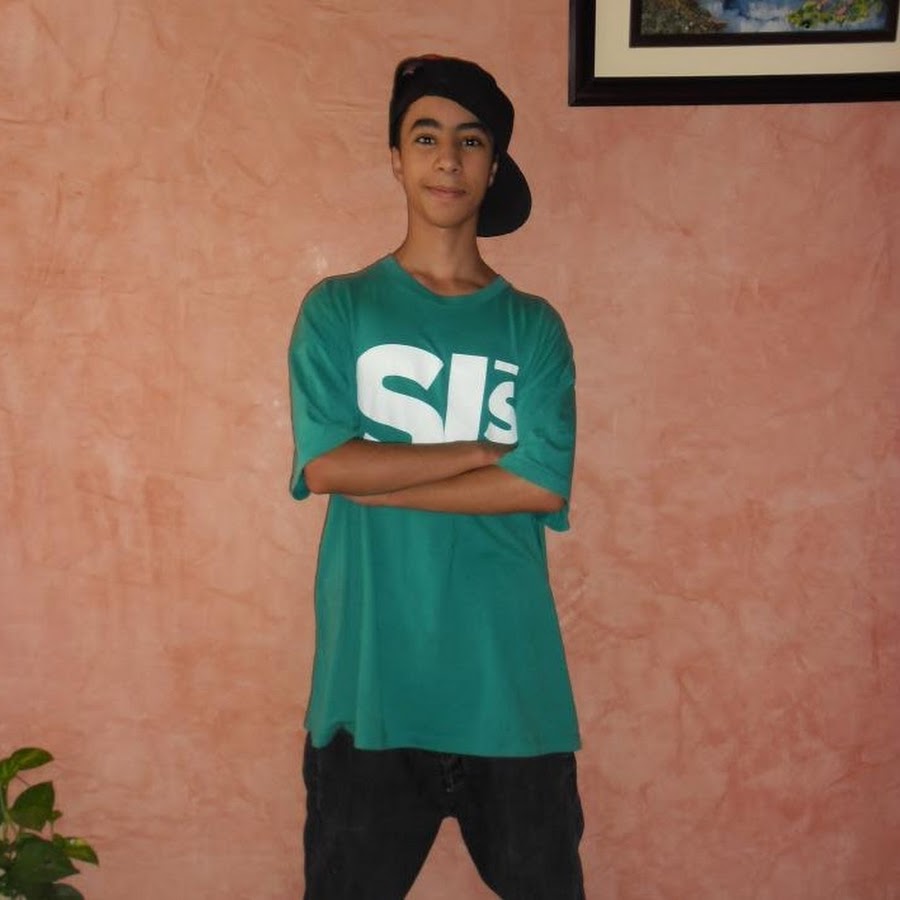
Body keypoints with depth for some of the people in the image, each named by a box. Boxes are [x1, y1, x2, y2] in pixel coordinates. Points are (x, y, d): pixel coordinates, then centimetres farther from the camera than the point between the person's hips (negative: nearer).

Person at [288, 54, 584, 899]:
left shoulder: (533, 325, 4)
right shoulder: (338, 308, 1)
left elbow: (543, 484, -9)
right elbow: (323, 463, -12)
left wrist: (379, 479, -12)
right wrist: (483, 450, -10)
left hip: (510, 677, 1)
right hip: (372, 673, -1)